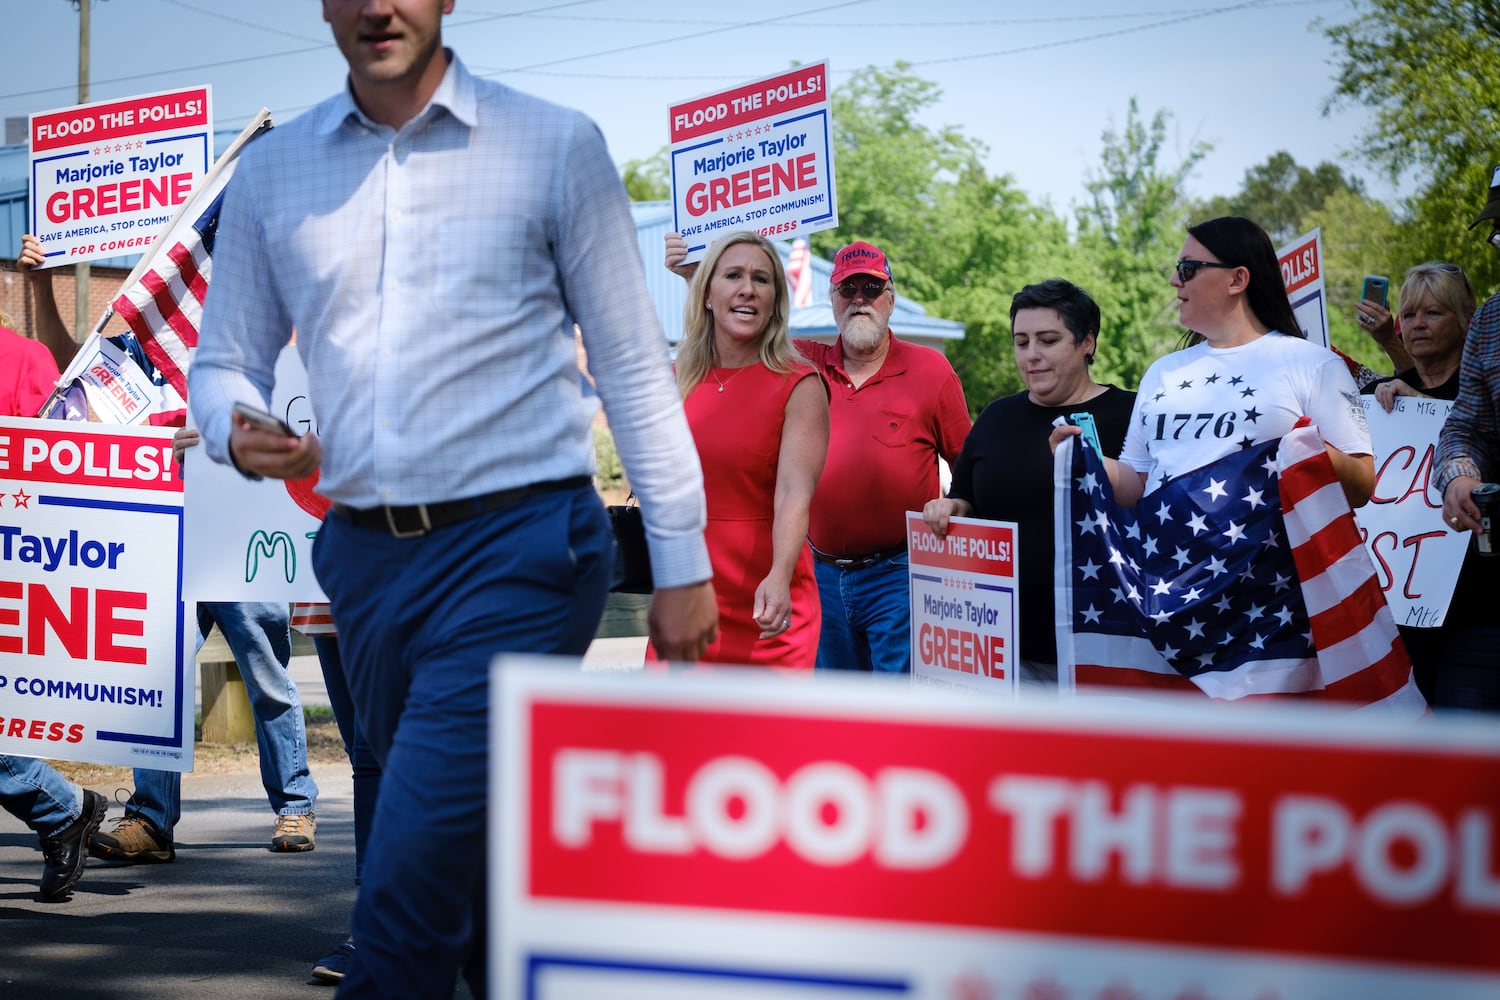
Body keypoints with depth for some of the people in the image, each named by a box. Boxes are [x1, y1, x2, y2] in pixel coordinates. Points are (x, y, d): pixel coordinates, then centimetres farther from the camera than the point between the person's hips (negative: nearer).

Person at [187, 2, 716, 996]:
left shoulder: (555, 147, 2)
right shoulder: (271, 172, 11)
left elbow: (633, 362, 3)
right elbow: (224, 362, 16)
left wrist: (682, 560, 0)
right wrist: (237, 431, -9)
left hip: (518, 543, -5)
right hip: (366, 558, 5)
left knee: (410, 886, -16)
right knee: (485, 871, 15)